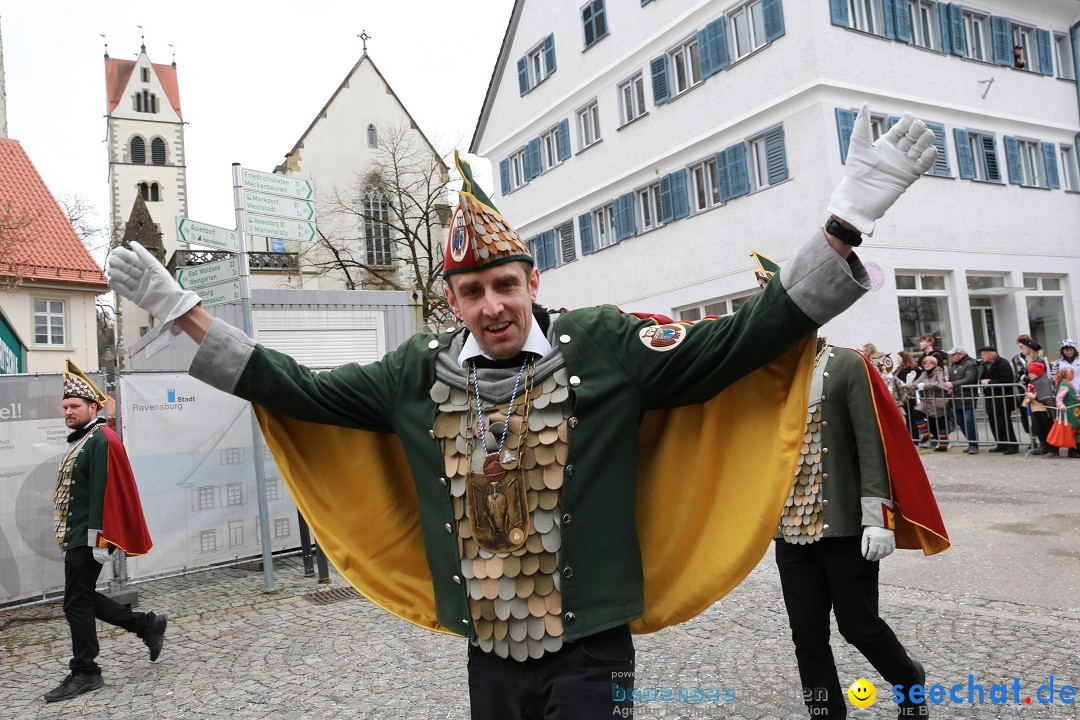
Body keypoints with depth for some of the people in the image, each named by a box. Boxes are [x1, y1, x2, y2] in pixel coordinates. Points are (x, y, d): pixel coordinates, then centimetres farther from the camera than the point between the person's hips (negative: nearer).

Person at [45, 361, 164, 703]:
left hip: (87, 538, -10)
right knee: (84, 598, 12)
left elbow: (102, 492, -20)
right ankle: (147, 625, 20)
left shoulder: (101, 440, -15)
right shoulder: (81, 440, 15)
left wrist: (99, 540, -23)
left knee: (77, 603, -2)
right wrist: (68, 536, 21)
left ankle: (84, 674, 10)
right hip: (76, 536, 10)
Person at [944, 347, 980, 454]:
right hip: (956, 400, 8)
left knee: (969, 422, -9)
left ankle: (974, 445, 0)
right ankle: (971, 443, 20)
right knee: (961, 423, 10)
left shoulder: (970, 364, -8)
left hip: (968, 399, -8)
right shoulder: (953, 365, 18)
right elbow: (951, 379, 23)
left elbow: (969, 379, -21)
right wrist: (948, 385, 1)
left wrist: (953, 384, -26)